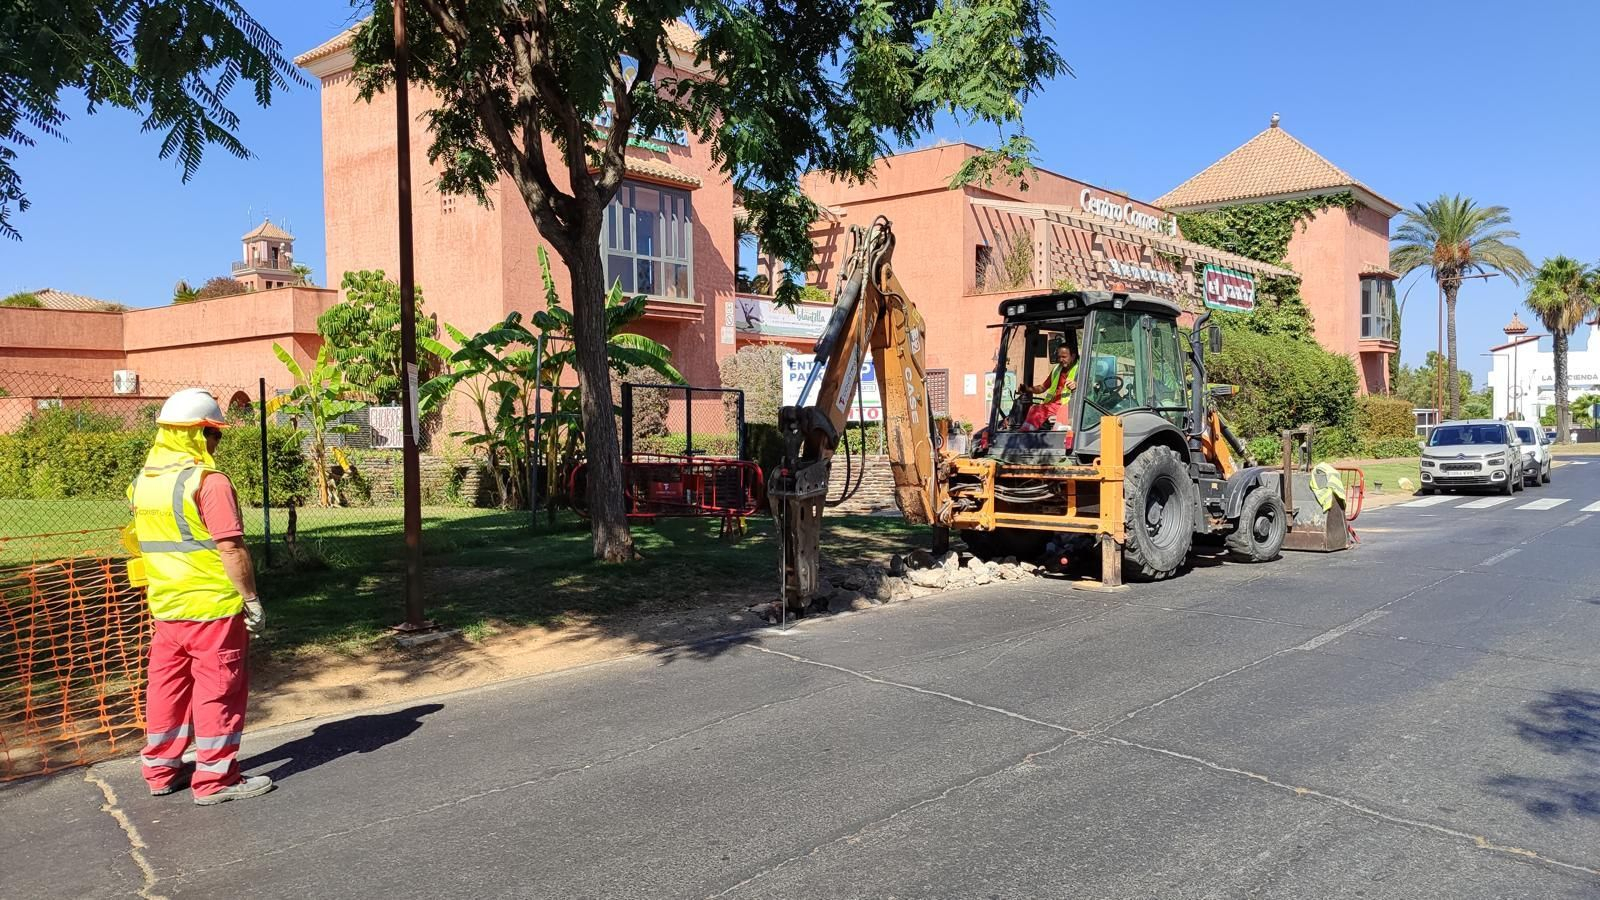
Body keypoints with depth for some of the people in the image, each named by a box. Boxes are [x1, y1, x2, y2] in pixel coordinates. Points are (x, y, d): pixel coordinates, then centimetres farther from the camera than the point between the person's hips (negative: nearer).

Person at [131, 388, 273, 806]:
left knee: (167, 684, 18)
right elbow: (230, 548, -20)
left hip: (165, 606, 8)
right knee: (218, 688, 2)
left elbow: (150, 542, 16)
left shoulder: (142, 481, 8)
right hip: (212, 606, -8)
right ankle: (215, 778, 9)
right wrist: (252, 599, -13)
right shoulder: (208, 481, -17)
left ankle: (161, 769, 30)